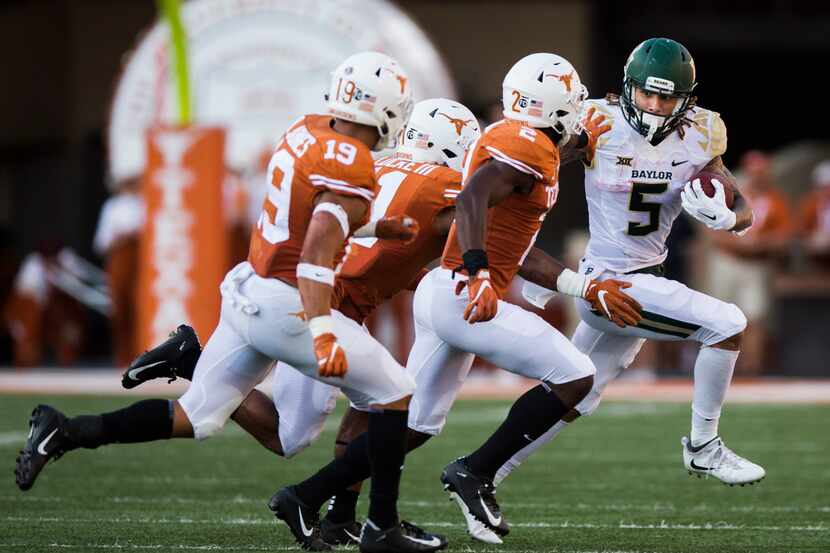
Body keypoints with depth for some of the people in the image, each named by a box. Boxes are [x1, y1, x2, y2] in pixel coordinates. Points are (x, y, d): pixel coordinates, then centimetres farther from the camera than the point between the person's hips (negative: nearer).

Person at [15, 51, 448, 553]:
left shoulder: (307, 130, 7)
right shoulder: (351, 169, -18)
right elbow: (316, 253, -29)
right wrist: (322, 332, -37)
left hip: (246, 293, 8)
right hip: (286, 306, -8)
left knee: (195, 418, 14)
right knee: (394, 394, 5)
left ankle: (64, 432, 5)